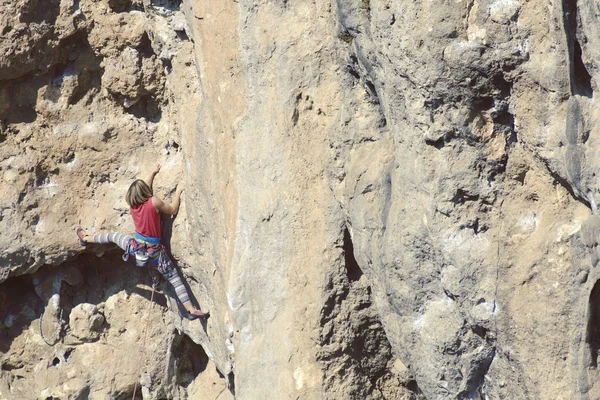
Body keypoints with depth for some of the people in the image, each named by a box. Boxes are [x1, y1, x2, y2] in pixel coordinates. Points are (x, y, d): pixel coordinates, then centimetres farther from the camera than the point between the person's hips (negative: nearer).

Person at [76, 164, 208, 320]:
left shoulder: (132, 205, 1)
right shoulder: (154, 202, -19)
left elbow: (143, 187, 18)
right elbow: (173, 210, -5)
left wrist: (153, 173, 32)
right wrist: (178, 192, 4)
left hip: (136, 246, 4)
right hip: (154, 250, -4)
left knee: (113, 236, 32)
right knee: (174, 278, -4)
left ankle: (86, 238, 54)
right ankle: (191, 310, -13)